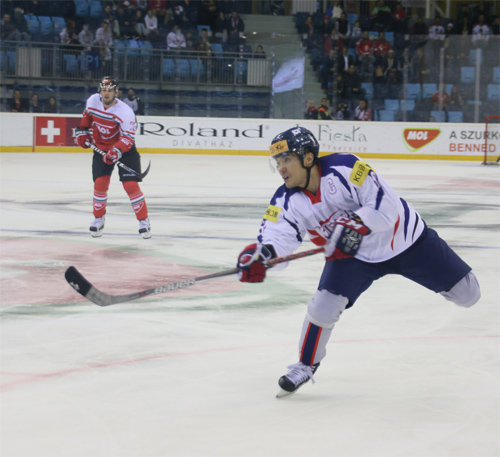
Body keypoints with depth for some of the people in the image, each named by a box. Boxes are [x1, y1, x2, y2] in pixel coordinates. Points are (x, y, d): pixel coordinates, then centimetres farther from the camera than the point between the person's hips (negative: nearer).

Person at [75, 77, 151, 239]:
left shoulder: (125, 112, -25)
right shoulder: (93, 101, -9)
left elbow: (128, 138, -28)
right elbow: (87, 115, 16)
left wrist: (116, 152, -42)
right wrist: (82, 131, 10)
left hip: (124, 149, -4)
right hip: (101, 148, 4)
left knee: (130, 184, -13)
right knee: (100, 183, -9)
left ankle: (144, 221, -2)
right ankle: (98, 219, 11)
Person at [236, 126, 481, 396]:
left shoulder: (344, 169, -29)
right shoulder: (288, 200, -14)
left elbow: (387, 207, -31)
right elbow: (277, 235, -26)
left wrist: (354, 225, -42)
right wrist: (258, 254, -46)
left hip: (405, 239, -3)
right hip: (353, 256, 3)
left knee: (466, 294, 3)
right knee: (324, 306, -16)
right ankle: (306, 365, 7)